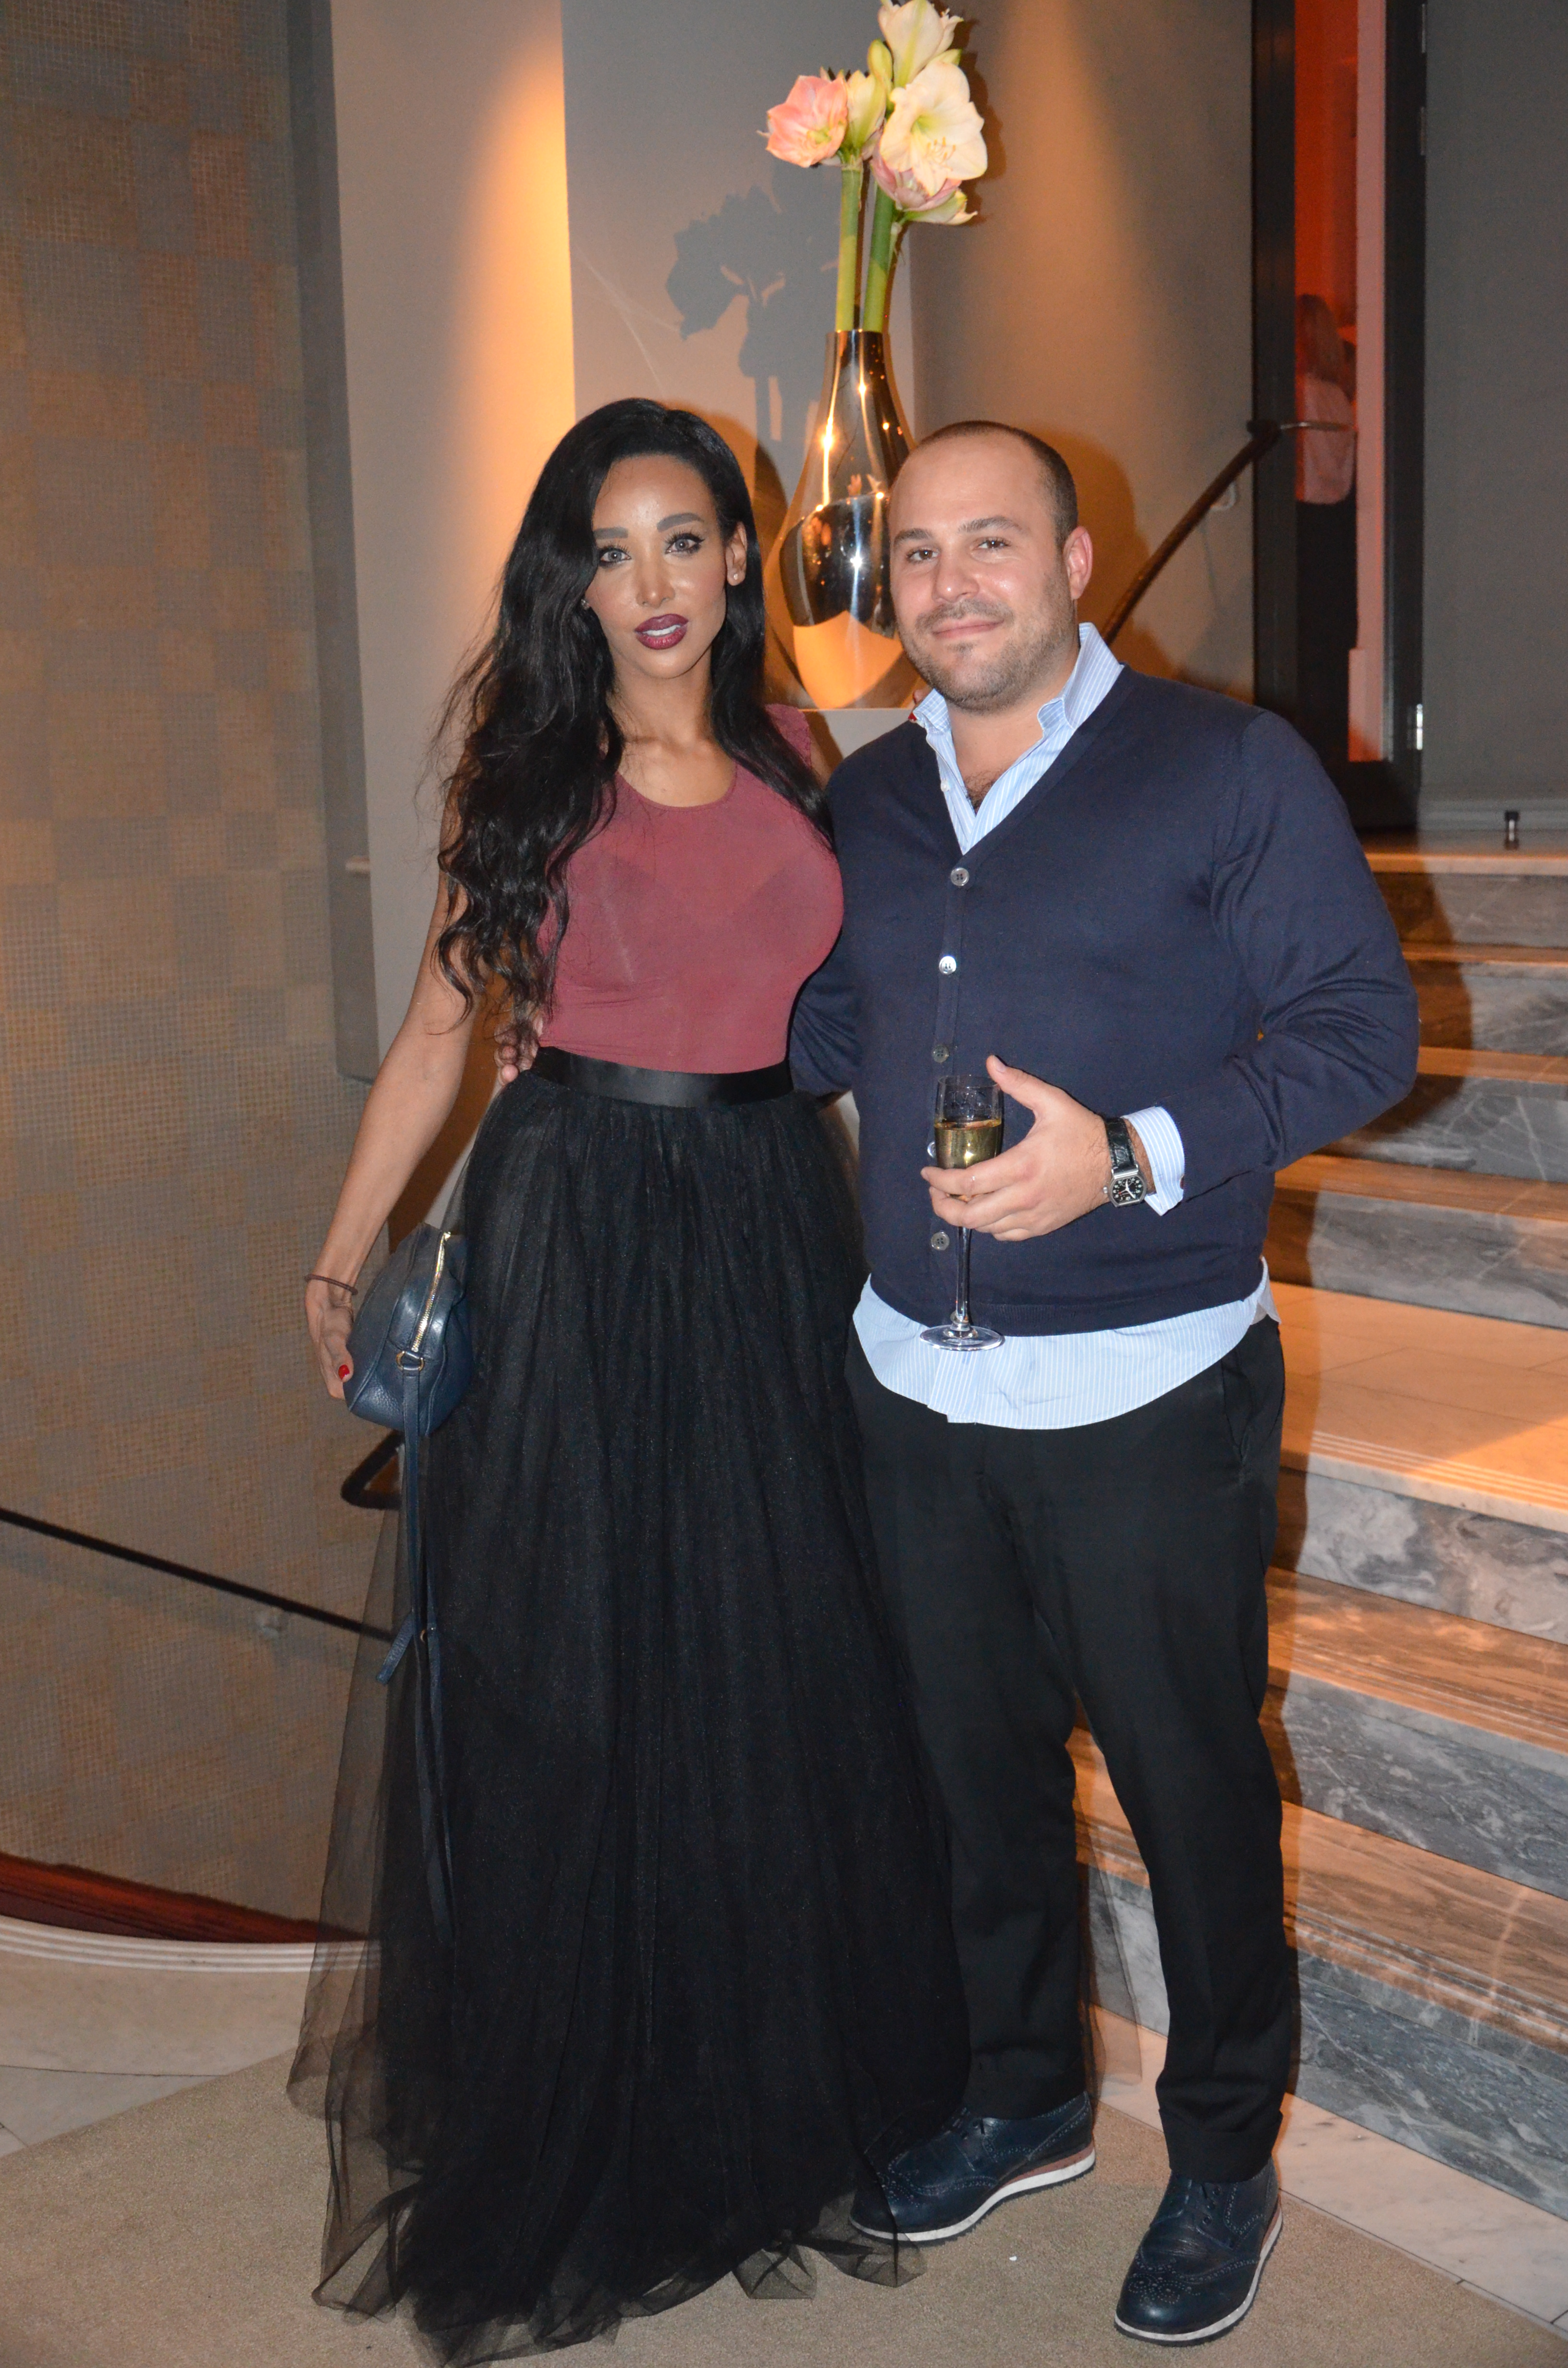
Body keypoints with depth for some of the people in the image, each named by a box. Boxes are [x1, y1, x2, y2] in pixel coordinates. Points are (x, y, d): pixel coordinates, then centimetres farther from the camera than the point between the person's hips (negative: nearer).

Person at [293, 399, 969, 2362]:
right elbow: (440, 1023, 3)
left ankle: (783, 2083, 33)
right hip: (572, 1229, -2)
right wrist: (341, 1259, 2)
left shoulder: (791, 758, 7)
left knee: (779, 1659, 10)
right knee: (576, 1671, 5)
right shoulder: (532, 770, 0)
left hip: (772, 1223, 3)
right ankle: (578, 2108, 26)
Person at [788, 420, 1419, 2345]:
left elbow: (1361, 1021, -11)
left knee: (1189, 1776, 7)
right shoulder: (864, 799, 10)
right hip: (916, 1384, 5)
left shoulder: (1226, 767, -7)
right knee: (978, 1756, 18)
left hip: (1146, 1391, -5)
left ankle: (1223, 2155, 30)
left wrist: (1136, 1157, -22)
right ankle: (1021, 2095, 40)